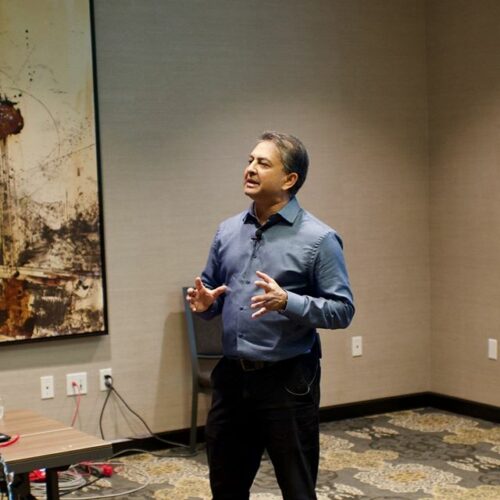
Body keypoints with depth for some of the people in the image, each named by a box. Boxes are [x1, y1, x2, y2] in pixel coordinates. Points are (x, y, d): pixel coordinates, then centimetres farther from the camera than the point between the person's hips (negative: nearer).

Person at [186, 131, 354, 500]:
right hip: (231, 378, 5)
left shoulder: (318, 238, -9)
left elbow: (342, 310, -11)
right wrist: (204, 303, -6)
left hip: (288, 382, -5)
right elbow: (211, 291, 17)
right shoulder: (228, 231, 8)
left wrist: (287, 302, -26)